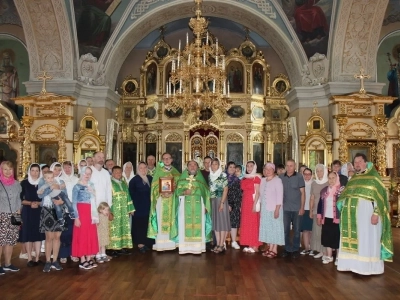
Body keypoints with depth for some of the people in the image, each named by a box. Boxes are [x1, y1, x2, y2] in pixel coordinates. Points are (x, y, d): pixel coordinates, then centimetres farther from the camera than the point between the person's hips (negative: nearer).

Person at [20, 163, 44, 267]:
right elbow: (20, 199, 0)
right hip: (27, 212, -1)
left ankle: (37, 258, 7)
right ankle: (29, 258, 6)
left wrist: (38, 203, -13)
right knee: (28, 234, -1)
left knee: (38, 234, 0)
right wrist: (30, 203, -14)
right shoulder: (24, 183, 3)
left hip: (40, 212, 1)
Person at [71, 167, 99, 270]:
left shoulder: (91, 185, 12)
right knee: (82, 236, -1)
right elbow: (74, 203, -9)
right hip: (81, 213, -6)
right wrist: (76, 217, -16)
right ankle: (82, 260, 6)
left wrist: (96, 216, 12)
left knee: (91, 236, 8)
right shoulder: (77, 186, -6)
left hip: (91, 213, 6)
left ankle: (89, 259, 16)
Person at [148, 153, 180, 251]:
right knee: (161, 221, -5)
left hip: (172, 199, 2)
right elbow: (155, 185, -1)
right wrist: (161, 193, -17)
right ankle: (160, 243, -2)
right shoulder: (159, 171, 6)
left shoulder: (175, 172, 13)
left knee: (171, 220, 1)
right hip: (161, 199, -2)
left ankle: (171, 242, 7)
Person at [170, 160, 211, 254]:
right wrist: (184, 192, -15)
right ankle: (184, 247, 0)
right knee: (185, 226, -4)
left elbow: (206, 193, 8)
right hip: (185, 206, 0)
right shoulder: (182, 178, 12)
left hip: (198, 206, 0)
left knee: (198, 225, -5)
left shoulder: (201, 179, 12)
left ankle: (197, 247, 0)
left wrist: (205, 206, -2)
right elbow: (177, 191, 6)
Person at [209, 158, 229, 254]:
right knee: (215, 222, 7)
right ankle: (218, 244, 13)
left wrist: (222, 203, -15)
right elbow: (209, 190, 12)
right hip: (213, 201, 6)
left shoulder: (223, 175, -5)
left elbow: (225, 189, -9)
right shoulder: (210, 176, 10)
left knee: (222, 221, -4)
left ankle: (222, 245, -2)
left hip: (221, 200, -5)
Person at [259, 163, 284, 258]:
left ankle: (274, 250, 6)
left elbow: (280, 196, -14)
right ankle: (270, 248, 17)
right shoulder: (263, 180, 10)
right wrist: (261, 208, 10)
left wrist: (277, 209, -19)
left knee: (275, 228, 0)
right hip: (265, 209, 6)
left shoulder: (277, 180, -9)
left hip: (274, 208, -6)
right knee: (267, 228, 9)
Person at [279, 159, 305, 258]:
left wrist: (302, 207, -7)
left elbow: (302, 193, -2)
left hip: (297, 208, -2)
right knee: (285, 229, 6)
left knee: (296, 230, 7)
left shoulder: (299, 177, -2)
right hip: (285, 208, 2)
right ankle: (287, 249, 18)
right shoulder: (281, 177, 4)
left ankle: (295, 249, 18)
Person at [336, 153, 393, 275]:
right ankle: (353, 264, 16)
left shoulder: (373, 177, -3)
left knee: (366, 240, -2)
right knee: (352, 239, 8)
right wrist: (343, 210, 9)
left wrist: (376, 213, -18)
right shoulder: (353, 178, 16)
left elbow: (379, 196, -9)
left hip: (366, 213, -6)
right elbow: (345, 196, 19)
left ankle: (367, 267, 5)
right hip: (351, 214, 6)